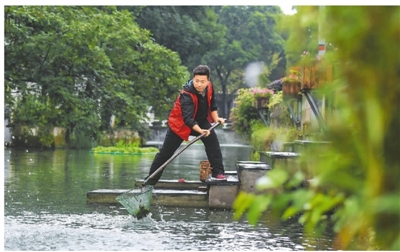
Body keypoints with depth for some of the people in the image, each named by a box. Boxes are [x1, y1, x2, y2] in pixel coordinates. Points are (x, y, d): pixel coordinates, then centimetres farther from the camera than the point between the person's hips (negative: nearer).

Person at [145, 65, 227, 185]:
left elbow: (212, 104, 6)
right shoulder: (186, 95, -34)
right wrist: (200, 131, -57)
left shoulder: (209, 87, -14)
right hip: (180, 123, -5)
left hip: (200, 120, 5)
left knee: (213, 142, -15)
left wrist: (216, 118, -8)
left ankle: (218, 173, -10)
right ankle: (150, 181, 5)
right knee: (165, 153, -2)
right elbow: (188, 118, -44)